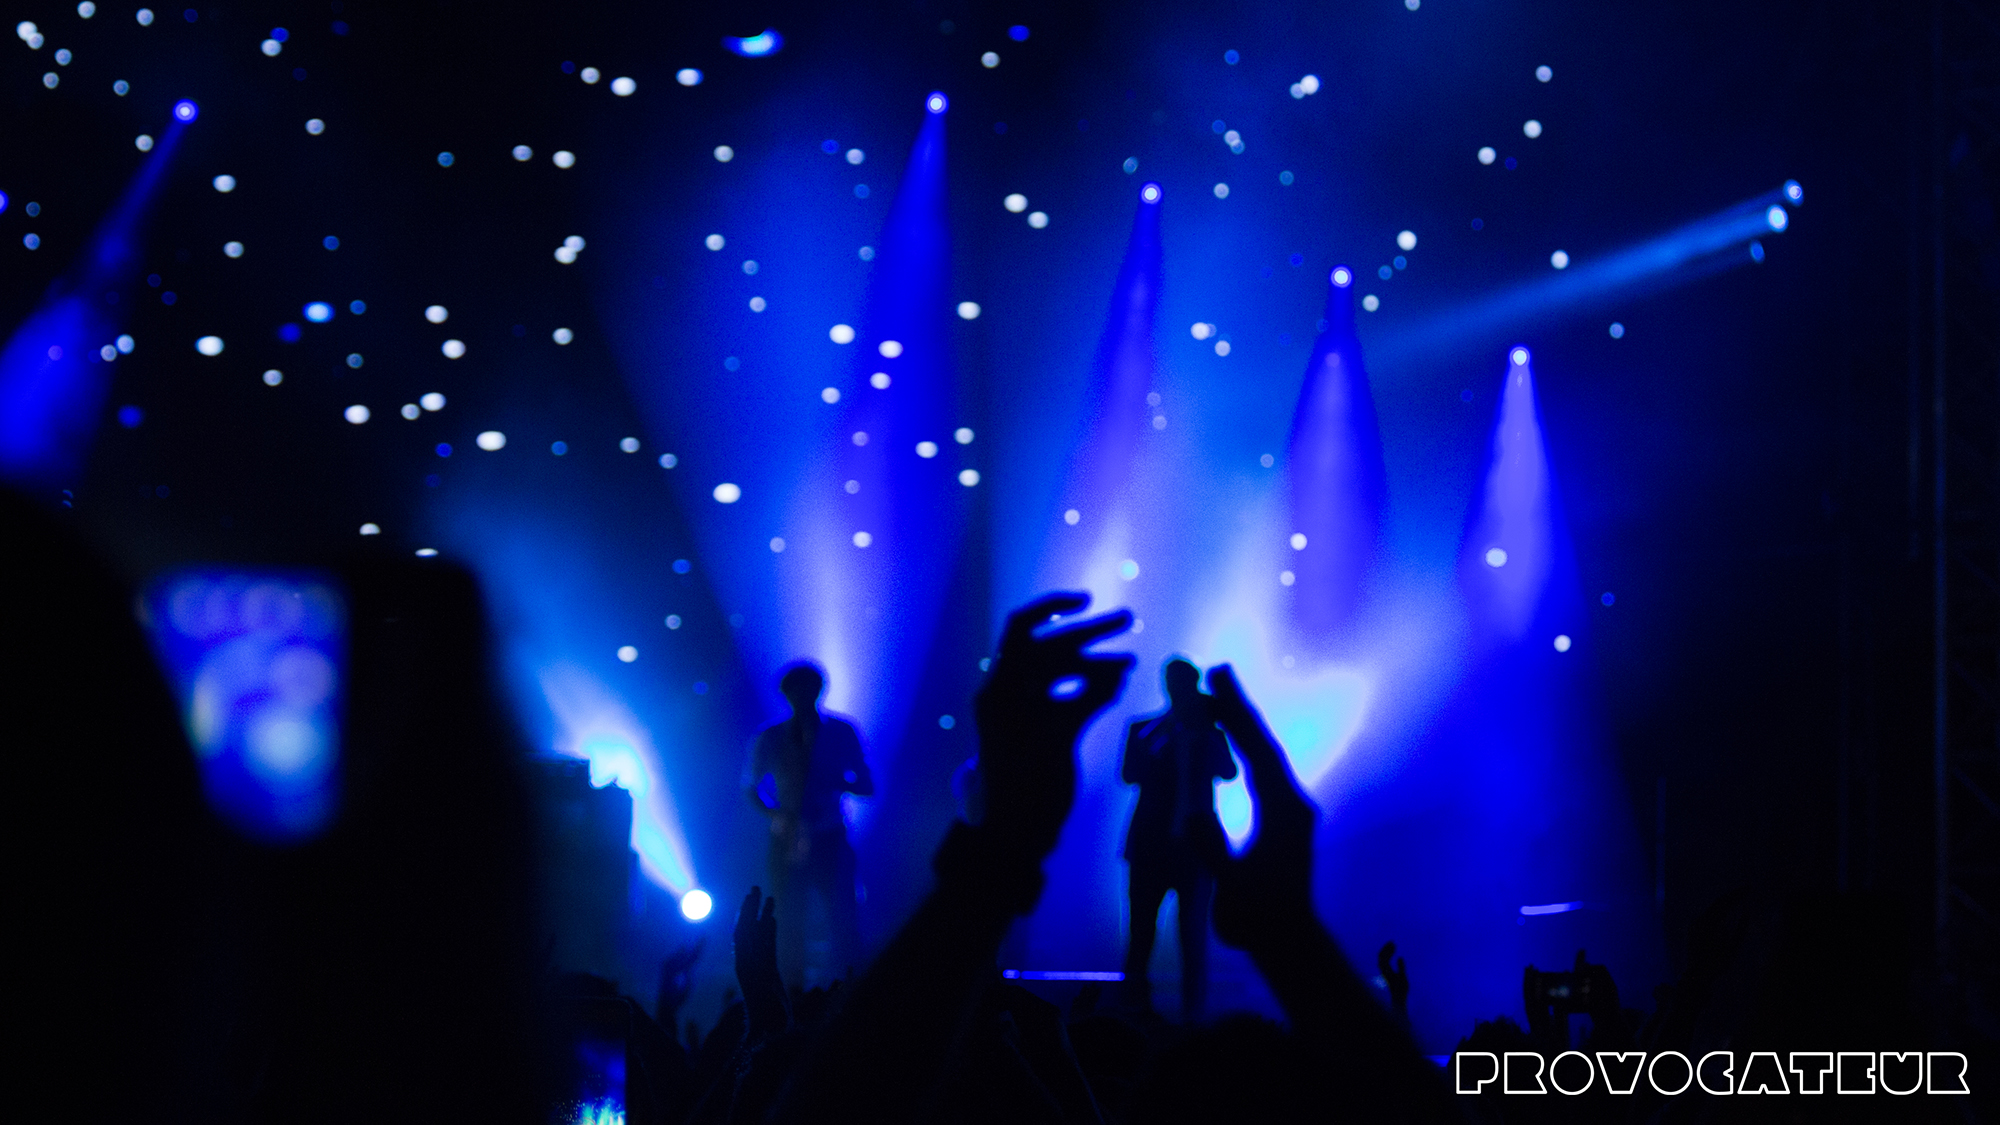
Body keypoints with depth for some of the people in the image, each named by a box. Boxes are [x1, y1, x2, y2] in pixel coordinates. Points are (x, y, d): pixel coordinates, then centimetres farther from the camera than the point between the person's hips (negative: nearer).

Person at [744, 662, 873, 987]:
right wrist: (776, 815, -6)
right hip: (789, 841, 0)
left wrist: (836, 784, -15)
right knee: (790, 922, -2)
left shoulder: (840, 733, 4)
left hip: (831, 840, 0)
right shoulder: (770, 739, 5)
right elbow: (752, 788, 13)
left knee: (843, 920, -8)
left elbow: (865, 786, 5)